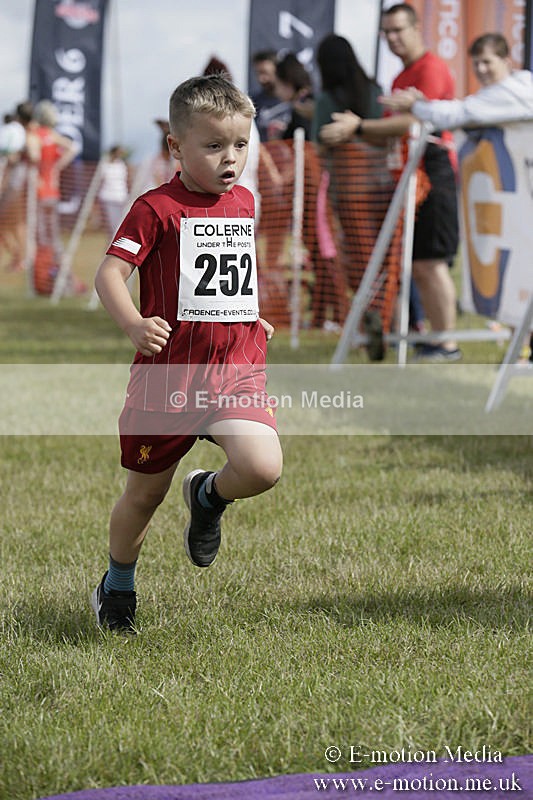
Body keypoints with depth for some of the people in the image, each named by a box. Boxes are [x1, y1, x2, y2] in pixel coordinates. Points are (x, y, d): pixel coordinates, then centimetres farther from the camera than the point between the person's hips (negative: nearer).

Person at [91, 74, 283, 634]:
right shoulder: (157, 208, -10)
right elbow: (109, 273, -17)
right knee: (144, 492, 11)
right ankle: (117, 587, 37)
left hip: (237, 369, 4)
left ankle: (208, 496, 13)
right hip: (169, 372, -4)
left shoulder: (243, 203, 10)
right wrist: (132, 323, -33)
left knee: (263, 467, -22)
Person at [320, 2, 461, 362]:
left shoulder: (432, 68, -8)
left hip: (433, 168, -10)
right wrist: (352, 131, 4)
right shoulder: (401, 79, 23)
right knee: (417, 264, 10)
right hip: (409, 171, 10)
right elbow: (389, 133, 21)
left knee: (430, 261, -12)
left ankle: (448, 345, -11)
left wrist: (358, 127, -20)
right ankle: (437, 337, 15)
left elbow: (413, 121, -19)